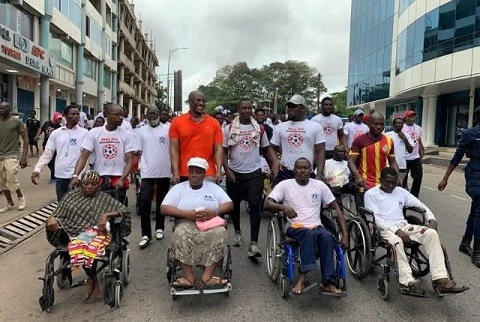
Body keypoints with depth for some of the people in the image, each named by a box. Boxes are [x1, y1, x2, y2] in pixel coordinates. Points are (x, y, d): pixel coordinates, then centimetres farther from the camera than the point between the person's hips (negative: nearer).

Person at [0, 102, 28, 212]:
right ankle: (10, 204, 20)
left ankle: (21, 197, 16)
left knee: (11, 181, -10)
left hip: (11, 156, -6)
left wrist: (24, 157, -11)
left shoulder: (16, 122, -6)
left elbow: (25, 139, -5)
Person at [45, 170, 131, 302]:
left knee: (89, 248, -35)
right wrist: (51, 219, -11)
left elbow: (124, 210, -1)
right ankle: (93, 279, -10)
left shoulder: (104, 199, 12)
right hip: (72, 236, 3)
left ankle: (91, 281, -3)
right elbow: (57, 215, 14)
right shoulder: (71, 196, 19)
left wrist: (106, 215, -18)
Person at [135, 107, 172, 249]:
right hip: (147, 172, 1)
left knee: (161, 201, 13)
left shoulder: (168, 129, -1)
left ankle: (159, 228, 29)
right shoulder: (141, 131, 5)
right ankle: (146, 234, 1)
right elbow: (137, 151, 7)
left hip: (164, 172, 0)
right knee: (144, 202, -7)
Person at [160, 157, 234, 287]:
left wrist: (215, 212, -16)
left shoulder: (213, 187, 13)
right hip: (187, 224, 0)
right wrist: (187, 214, -16)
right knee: (180, 235, -34)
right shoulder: (178, 188, 10)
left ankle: (207, 276, -32)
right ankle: (189, 277, -30)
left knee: (220, 233, -32)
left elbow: (229, 204, 5)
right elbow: (164, 208, -3)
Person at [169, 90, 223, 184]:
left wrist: (219, 171, -12)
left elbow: (218, 148, 0)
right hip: (184, 175, 0)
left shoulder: (214, 123, 3)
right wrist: (175, 173, -11)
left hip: (208, 175, 1)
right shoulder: (177, 122, 1)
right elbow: (174, 149, -2)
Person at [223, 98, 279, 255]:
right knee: (234, 205, 14)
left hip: (254, 173, 0)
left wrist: (275, 162, -9)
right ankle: (237, 232, 38)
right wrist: (227, 170, -11)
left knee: (255, 206, -7)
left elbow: (267, 148, 8)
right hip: (234, 173, 0)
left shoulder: (259, 129, 3)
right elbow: (224, 151, 0)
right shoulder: (229, 128, -2)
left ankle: (253, 244, -6)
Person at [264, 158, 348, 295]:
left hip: (316, 226, 3)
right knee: (310, 234, -36)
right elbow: (267, 204, -8)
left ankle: (329, 282, -31)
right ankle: (303, 277, -34)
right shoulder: (285, 185, 2)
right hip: (295, 227, -2)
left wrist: (345, 234, 0)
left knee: (327, 236, -31)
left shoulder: (320, 185, 9)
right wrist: (282, 207, -29)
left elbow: (336, 209, 9)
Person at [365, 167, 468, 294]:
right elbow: (376, 219, -9)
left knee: (431, 233, -21)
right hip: (385, 229, -5)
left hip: (403, 225, 5)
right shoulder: (371, 194, 1)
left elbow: (420, 205, 18)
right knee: (396, 241, -39)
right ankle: (409, 282, -45)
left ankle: (441, 280, -29)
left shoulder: (400, 191, 17)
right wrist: (396, 231, -22)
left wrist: (431, 219, -3)